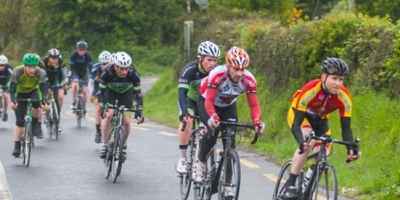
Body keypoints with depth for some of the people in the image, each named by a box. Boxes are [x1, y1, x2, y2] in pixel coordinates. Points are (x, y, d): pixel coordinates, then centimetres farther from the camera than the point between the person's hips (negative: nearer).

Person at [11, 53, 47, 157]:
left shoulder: (40, 73, -29)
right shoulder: (17, 72, -30)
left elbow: (43, 89, -33)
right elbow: (12, 88, -31)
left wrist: (44, 101, -50)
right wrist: (13, 101, -48)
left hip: (34, 92, 0)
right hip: (20, 94, 0)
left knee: (36, 103, -35)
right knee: (19, 121, -9)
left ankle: (36, 125, -10)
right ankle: (17, 146, -1)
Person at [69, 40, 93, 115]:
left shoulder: (88, 55, -23)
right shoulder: (73, 54, -24)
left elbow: (90, 67, -21)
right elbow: (71, 66, -23)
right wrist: (70, 78, -29)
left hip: (84, 72, 1)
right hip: (75, 72, 0)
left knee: (84, 91, -5)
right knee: (75, 84, -29)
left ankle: (84, 108, 11)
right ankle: (74, 101, -10)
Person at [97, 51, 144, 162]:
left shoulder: (133, 74, -34)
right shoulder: (107, 72, -35)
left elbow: (138, 93, -25)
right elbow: (101, 91, -26)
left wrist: (139, 112, -31)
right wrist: (103, 108, -37)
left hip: (126, 92, 1)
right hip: (111, 91, -1)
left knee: (126, 122, -9)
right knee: (108, 115, -24)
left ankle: (123, 145, 18)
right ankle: (104, 144, -10)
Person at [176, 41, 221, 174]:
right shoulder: (190, 69, -33)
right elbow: (182, 92, -41)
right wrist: (184, 113, -55)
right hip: (189, 99, -3)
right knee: (187, 121, -29)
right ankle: (182, 160, -20)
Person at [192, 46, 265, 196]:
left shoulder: (249, 80, -28)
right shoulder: (217, 75, -37)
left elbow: (254, 105, -23)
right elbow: (209, 101, -35)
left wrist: (257, 121, -43)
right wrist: (213, 116, -54)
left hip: (228, 106, 3)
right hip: (207, 102, -3)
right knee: (213, 131, -29)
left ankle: (227, 183, 0)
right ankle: (199, 162, -4)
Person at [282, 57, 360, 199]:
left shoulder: (344, 98, -28)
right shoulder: (310, 90, -39)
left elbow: (346, 127, -21)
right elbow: (296, 124, -40)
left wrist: (351, 148, -38)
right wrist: (301, 142, -58)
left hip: (319, 120, 4)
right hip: (298, 115, -4)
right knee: (309, 141, -33)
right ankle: (290, 186, -27)